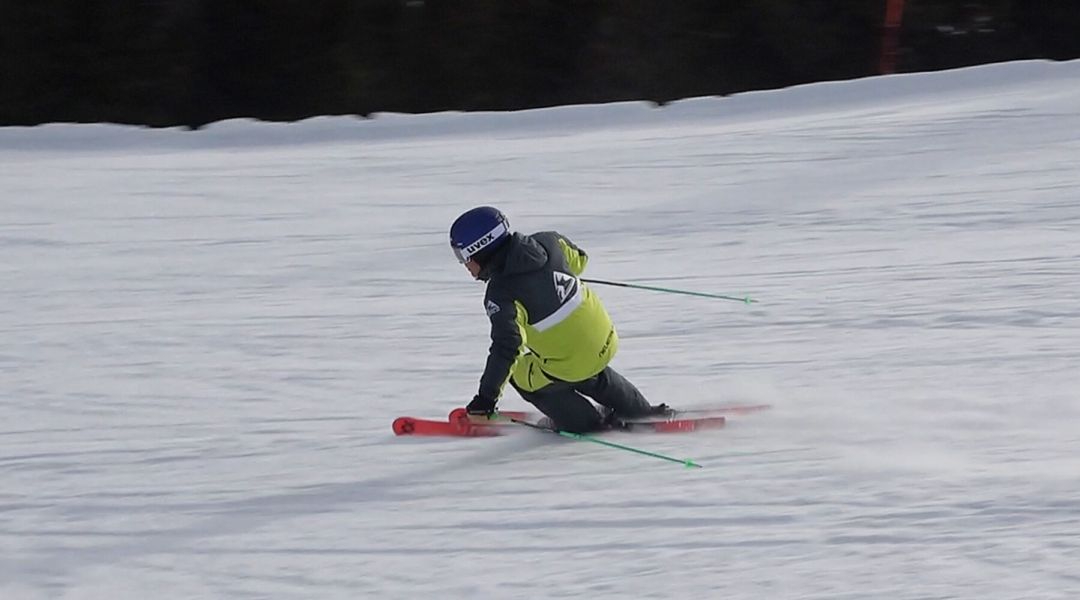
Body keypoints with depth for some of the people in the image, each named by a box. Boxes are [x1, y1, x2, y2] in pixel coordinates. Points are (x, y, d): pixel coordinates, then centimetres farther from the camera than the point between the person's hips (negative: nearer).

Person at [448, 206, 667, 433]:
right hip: (605, 341, 7)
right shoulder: (545, 242, -5)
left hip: (570, 367, -7)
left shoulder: (503, 295, -24)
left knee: (520, 375, 17)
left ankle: (585, 421, 24)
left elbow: (506, 347, -30)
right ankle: (641, 411, 51)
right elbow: (578, 259, 15)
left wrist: (487, 396, -26)